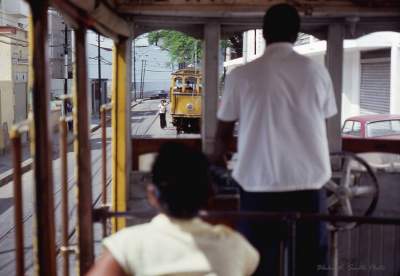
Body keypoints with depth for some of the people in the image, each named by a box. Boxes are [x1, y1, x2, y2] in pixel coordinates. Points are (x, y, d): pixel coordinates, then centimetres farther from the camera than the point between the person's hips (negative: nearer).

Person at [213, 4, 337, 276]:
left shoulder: (241, 75, -1)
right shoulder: (317, 71, 2)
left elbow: (223, 133, 9)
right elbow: (322, 125, 13)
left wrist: (217, 158, 31)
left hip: (259, 184, -1)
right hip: (309, 183, 1)